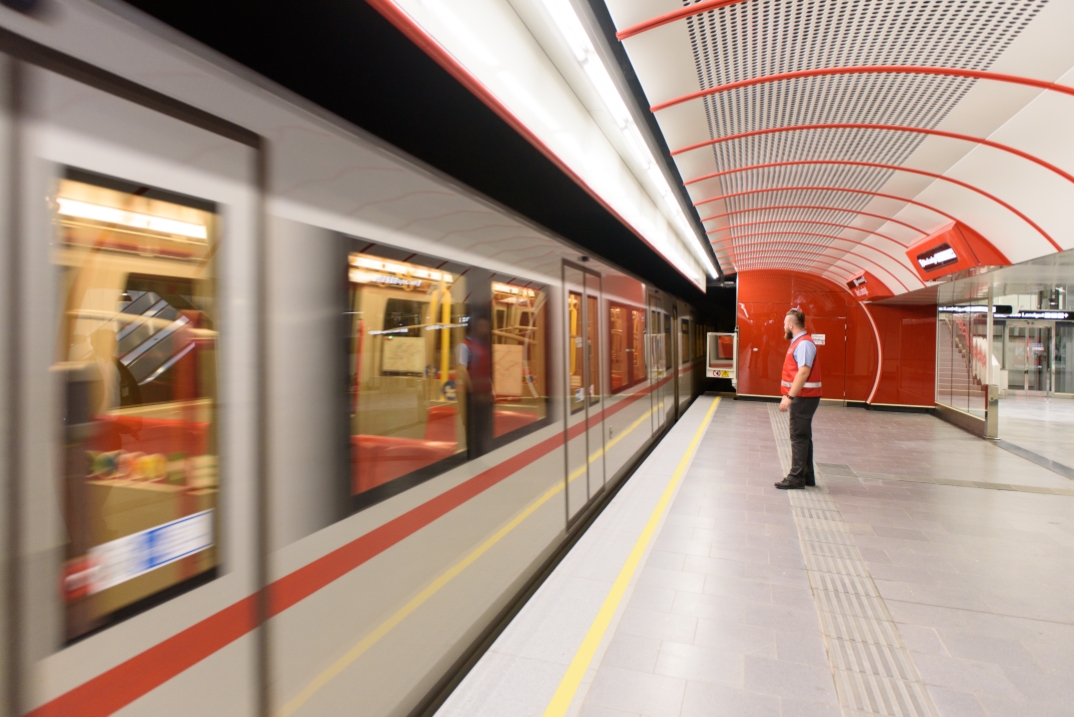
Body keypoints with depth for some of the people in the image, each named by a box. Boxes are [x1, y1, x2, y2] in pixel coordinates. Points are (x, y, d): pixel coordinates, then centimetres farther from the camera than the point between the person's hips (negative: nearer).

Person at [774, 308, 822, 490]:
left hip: (804, 398, -10)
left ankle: (796, 477, 1)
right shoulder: (797, 342, 15)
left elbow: (803, 373, -25)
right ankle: (806, 476, 22)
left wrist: (789, 397, -25)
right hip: (800, 397, 10)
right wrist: (788, 395, 19)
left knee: (799, 437, -5)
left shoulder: (804, 343, -16)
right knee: (803, 437, 14)